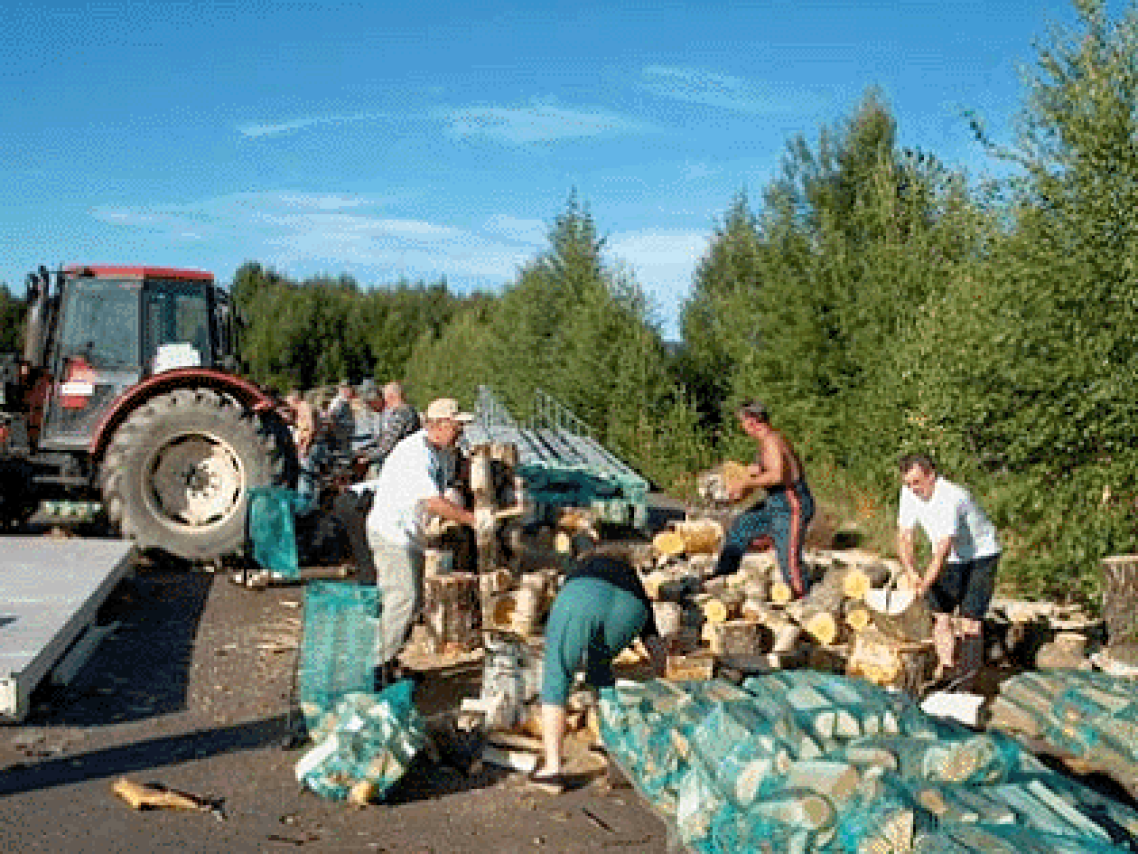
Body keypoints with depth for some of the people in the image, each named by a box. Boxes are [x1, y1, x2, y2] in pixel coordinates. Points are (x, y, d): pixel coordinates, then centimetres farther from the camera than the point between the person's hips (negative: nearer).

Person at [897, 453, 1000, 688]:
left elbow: (944, 548, -37)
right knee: (941, 613, 0)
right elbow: (904, 537, -8)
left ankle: (969, 671, -7)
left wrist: (925, 584, -41)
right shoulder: (910, 493, -10)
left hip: (980, 556, -7)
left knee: (969, 616, -13)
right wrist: (911, 573, -22)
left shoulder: (949, 498, -33)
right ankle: (948, 670, 6)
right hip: (949, 560, 7)